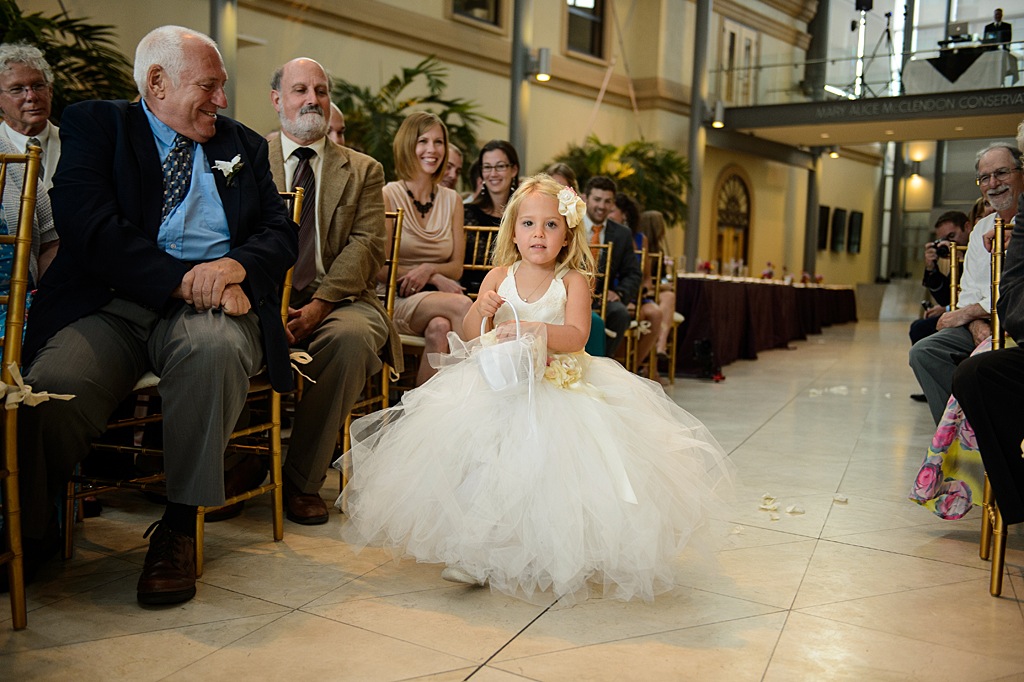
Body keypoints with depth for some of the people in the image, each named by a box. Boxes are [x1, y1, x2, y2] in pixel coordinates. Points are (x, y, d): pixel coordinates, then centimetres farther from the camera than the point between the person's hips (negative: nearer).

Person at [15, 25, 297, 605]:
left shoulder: (244, 146, 23)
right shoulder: (94, 124, 12)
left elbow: (281, 231, 12)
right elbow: (88, 225, -5)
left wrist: (235, 265, -11)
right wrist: (180, 279, -17)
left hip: (213, 303, 2)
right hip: (113, 303, -1)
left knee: (213, 348, -35)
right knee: (53, 388, -31)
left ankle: (180, 525, -19)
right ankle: (27, 533, -3)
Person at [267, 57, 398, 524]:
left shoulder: (363, 171, 16)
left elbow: (366, 245, 1)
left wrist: (319, 305, -15)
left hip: (336, 298, 0)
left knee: (353, 335, -34)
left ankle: (303, 481, -19)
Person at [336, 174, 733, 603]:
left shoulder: (573, 280, 0)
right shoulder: (499, 276, 6)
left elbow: (576, 336, -14)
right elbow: (473, 335, 2)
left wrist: (531, 329, -29)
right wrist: (481, 310, -19)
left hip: (559, 383, -2)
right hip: (500, 382, 2)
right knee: (478, 453, -18)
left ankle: (550, 556, -4)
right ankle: (475, 550, -2)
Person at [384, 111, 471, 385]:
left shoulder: (452, 200, 14)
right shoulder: (388, 195, 1)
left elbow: (456, 268, 14)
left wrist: (428, 269, -10)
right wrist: (436, 279, -10)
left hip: (437, 295, 3)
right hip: (397, 300, -3)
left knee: (439, 328, -35)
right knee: (462, 305, -32)